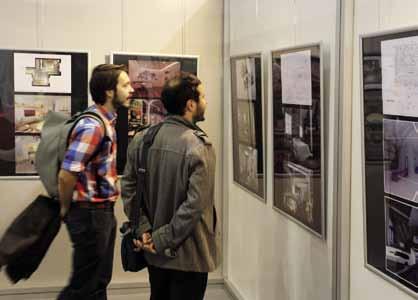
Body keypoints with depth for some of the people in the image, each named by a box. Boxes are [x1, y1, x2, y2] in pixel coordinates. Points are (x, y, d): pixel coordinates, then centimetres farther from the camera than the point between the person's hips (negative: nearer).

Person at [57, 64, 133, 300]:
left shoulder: (107, 121, 9)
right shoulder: (92, 126, -21)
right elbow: (67, 175, -23)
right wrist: (66, 210, -10)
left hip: (104, 212, 9)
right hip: (90, 214, -9)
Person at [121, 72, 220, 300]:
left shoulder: (142, 139, -2)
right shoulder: (199, 147, -20)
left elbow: (128, 188, -3)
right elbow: (195, 205, -24)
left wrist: (143, 229, -4)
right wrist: (163, 240, -16)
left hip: (154, 251, 6)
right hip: (188, 255, -6)